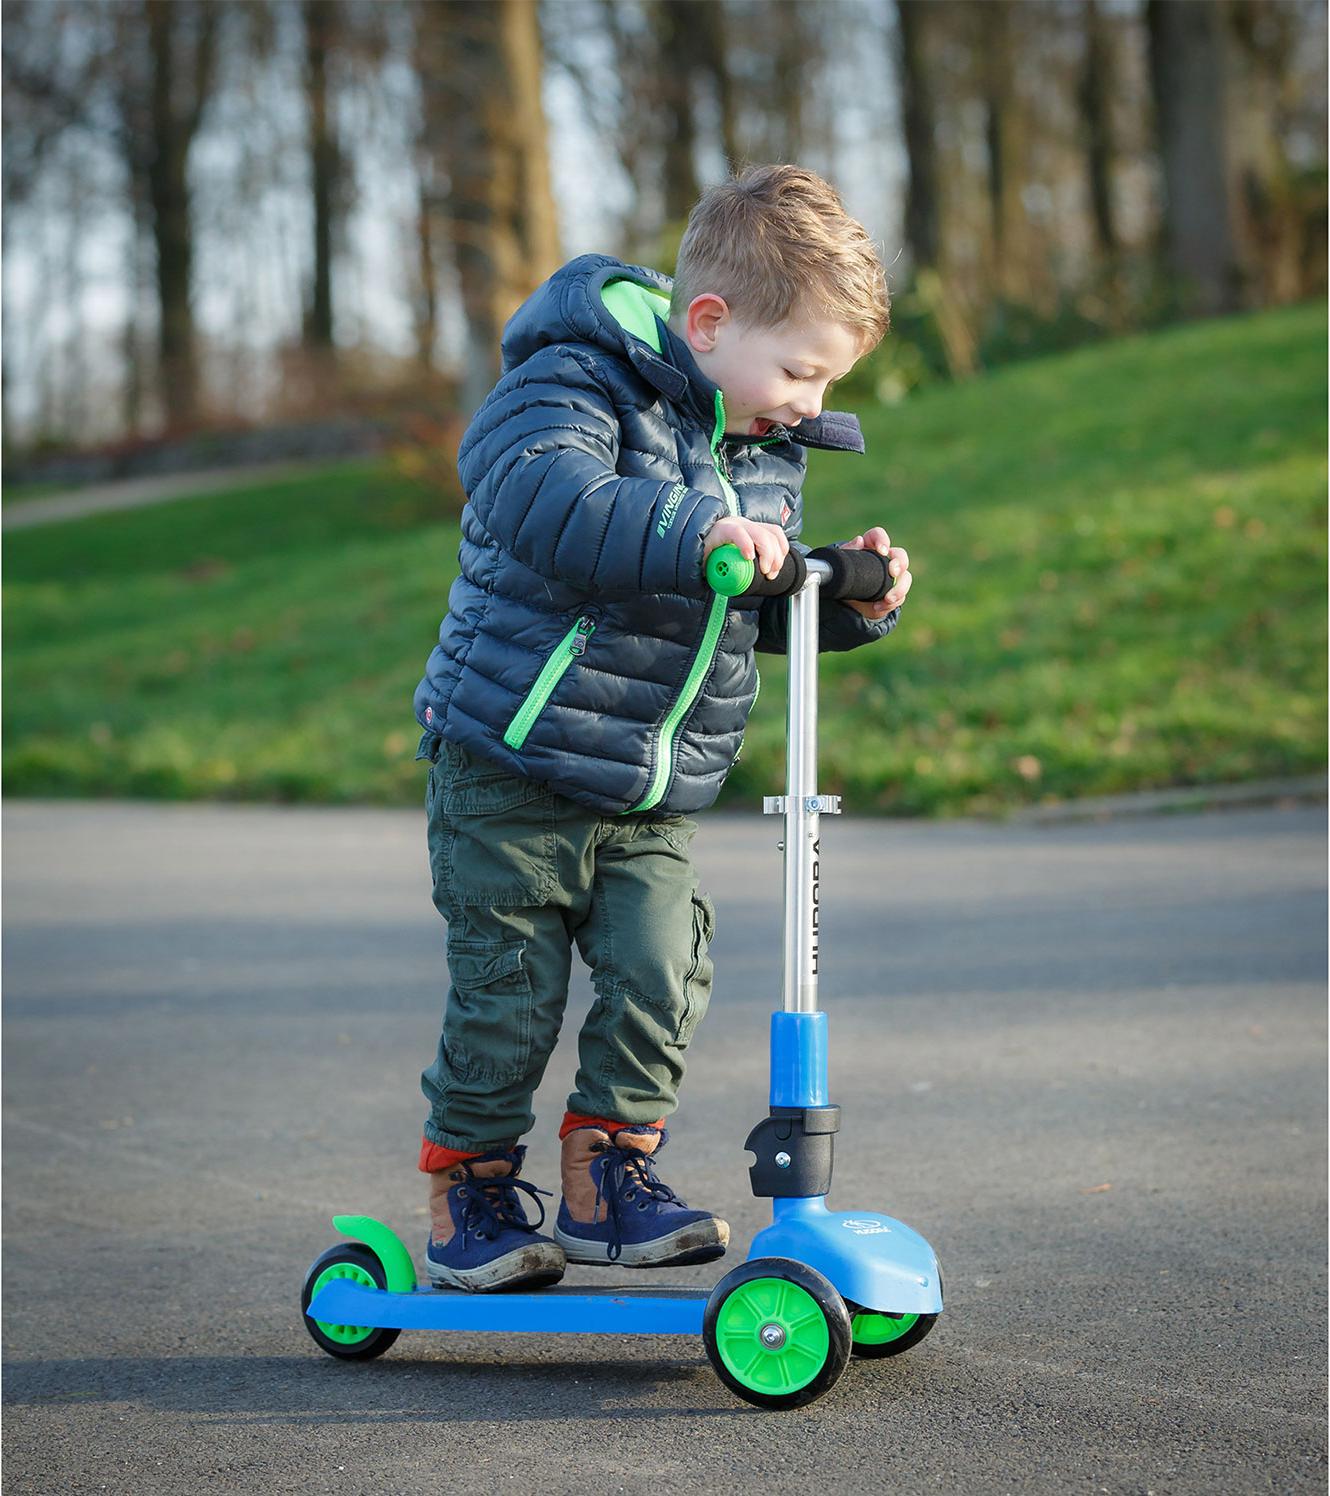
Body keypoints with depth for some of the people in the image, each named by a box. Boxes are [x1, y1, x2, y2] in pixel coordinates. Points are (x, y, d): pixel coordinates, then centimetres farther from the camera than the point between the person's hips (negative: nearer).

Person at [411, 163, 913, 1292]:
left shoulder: (763, 451, 10)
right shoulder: (572, 383, -15)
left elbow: (765, 606, 19)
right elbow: (544, 499, -36)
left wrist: (854, 599, -1)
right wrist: (696, 531, -45)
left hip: (655, 795, 6)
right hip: (513, 770, -6)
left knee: (662, 971, -6)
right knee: (510, 993, -2)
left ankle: (609, 1178, 11)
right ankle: (468, 1198, 16)